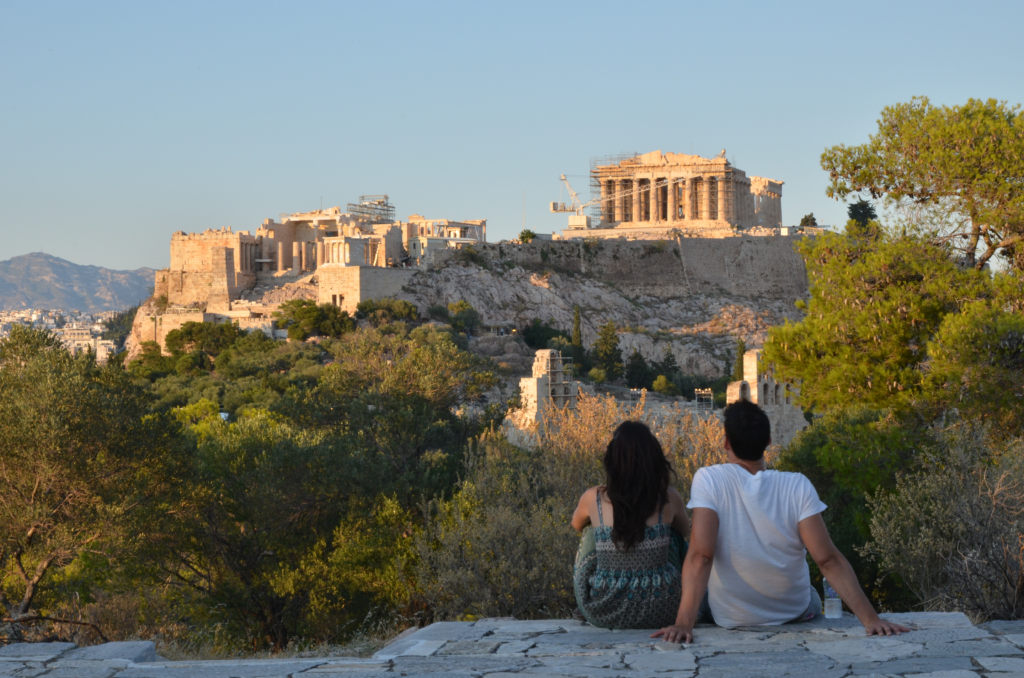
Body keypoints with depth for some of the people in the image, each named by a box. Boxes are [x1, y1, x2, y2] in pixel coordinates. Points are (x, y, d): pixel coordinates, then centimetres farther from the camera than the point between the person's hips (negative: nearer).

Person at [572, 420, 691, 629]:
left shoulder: (593, 498, -7)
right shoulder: (668, 499, -7)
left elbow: (577, 524, 18)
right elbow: (685, 531, 16)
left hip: (602, 616, 0)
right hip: (659, 614, 0)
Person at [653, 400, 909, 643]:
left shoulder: (708, 480, -21)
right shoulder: (797, 487, -18)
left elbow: (700, 556, -30)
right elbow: (829, 561, -24)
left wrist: (683, 623, -34)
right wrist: (870, 619, -25)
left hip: (730, 618, -1)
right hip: (795, 614, 1)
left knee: (699, 600, 34)